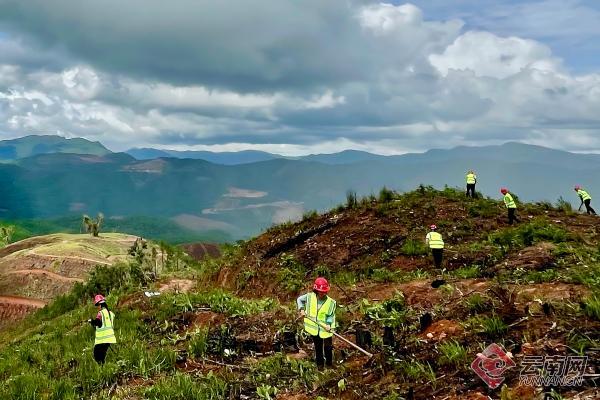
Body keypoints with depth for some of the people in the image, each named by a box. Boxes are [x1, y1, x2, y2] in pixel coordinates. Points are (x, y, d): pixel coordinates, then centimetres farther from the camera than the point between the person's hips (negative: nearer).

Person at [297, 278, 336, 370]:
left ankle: (329, 362, 37)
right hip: (314, 328, 1)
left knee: (328, 347, 12)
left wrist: (329, 324, -22)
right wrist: (301, 309, -7)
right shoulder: (310, 297, -11)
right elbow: (299, 299, 6)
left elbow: (331, 315, -7)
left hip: (326, 329, -1)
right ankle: (320, 364, 38)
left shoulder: (331, 302, -14)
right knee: (318, 347, 19)